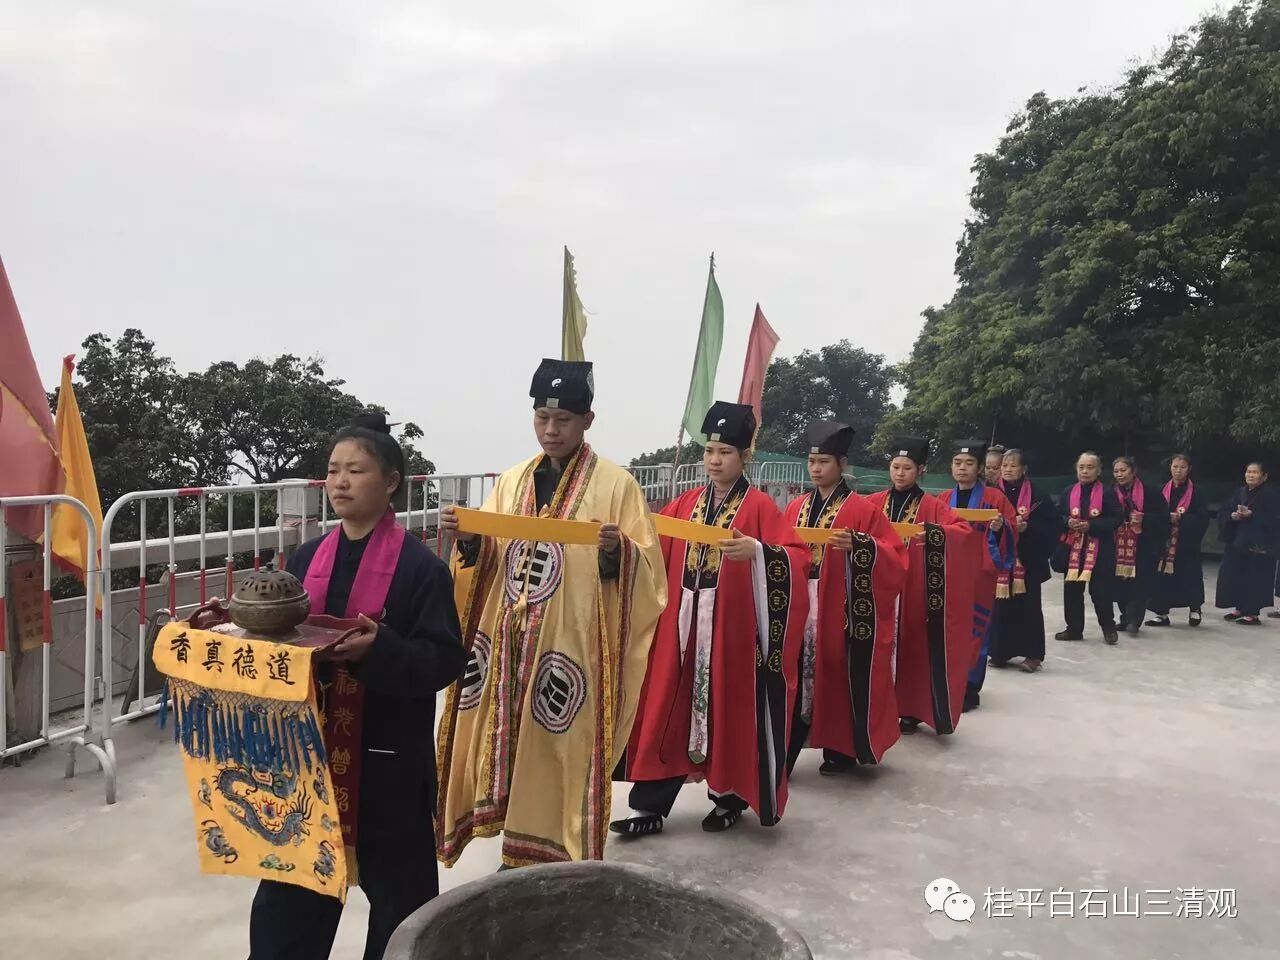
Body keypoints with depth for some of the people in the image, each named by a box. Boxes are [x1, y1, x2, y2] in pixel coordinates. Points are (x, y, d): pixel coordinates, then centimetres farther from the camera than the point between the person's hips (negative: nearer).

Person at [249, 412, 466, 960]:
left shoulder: (420, 566, -12)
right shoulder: (306, 559, 6)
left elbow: (444, 660, -15)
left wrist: (379, 650, -30)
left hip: (387, 759, -5)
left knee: (397, 892, 12)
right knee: (288, 890, 14)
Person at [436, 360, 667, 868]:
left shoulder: (616, 484, -4)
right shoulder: (512, 481, 10)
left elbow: (647, 570, -7)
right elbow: (488, 561, 10)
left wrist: (617, 551, -27)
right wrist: (470, 540, -10)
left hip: (573, 646, -4)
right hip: (510, 644, 5)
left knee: (564, 750, 0)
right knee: (512, 744, 10)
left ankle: (565, 858, 17)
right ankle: (519, 851, 26)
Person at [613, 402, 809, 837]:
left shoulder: (760, 506, -4)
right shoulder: (685, 504, 11)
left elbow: (798, 558, -13)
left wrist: (756, 551, -29)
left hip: (731, 628, -4)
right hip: (680, 626, 4)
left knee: (729, 710, 6)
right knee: (667, 710, 5)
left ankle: (729, 798, 25)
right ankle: (650, 806, 12)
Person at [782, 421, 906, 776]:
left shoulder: (863, 510, -4)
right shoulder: (797, 508, 12)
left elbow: (895, 558, -9)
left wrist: (858, 545, -24)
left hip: (842, 610, -4)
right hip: (799, 607, 4)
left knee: (839, 678, 3)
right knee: (795, 679, 2)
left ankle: (841, 750, 19)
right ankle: (782, 754, 7)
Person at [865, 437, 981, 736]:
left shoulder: (932, 506, 0)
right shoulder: (874, 503, 7)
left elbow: (965, 531, -13)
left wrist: (931, 532, -30)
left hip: (915, 589, -2)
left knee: (913, 647, 2)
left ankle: (910, 710, 12)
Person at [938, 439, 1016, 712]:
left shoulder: (995, 497, -1)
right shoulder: (943, 500, 11)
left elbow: (1012, 530, -3)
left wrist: (999, 527, -22)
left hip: (979, 574, -4)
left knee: (974, 630, -1)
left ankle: (970, 689, 8)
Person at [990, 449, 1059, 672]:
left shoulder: (1037, 495, -1)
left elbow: (1053, 523, -5)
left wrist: (1028, 527, -17)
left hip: (1027, 558, -2)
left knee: (1028, 606, 1)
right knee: (1001, 605, 3)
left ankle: (1033, 654, 10)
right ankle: (1001, 652, 13)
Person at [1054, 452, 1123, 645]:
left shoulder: (1107, 493, -4)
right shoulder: (1069, 492, 6)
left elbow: (1115, 520, -8)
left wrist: (1091, 525, -18)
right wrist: (1068, 522, -12)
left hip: (1100, 549, -4)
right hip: (1073, 548, 4)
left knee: (1100, 589, 0)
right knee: (1072, 589, 7)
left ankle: (1108, 627, 18)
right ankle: (1074, 628, 19)